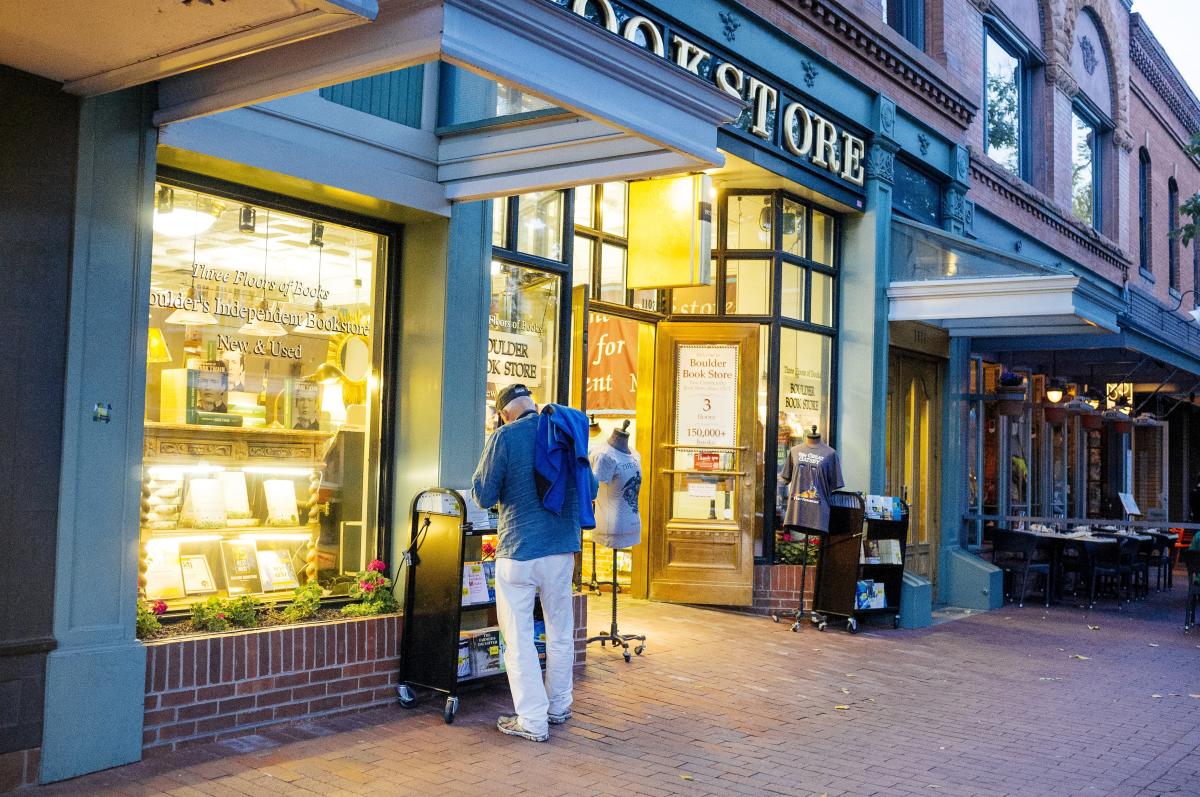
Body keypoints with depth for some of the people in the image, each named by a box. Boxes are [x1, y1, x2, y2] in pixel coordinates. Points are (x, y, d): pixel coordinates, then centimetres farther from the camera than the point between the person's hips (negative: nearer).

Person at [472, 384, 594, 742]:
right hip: (563, 549, 5)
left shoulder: (504, 437, -9)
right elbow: (589, 488, 15)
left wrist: (484, 465, 8)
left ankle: (532, 721, 4)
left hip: (518, 551, -5)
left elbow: (484, 497, -5)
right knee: (560, 632, 17)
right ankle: (559, 707, 30)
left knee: (519, 637, 3)